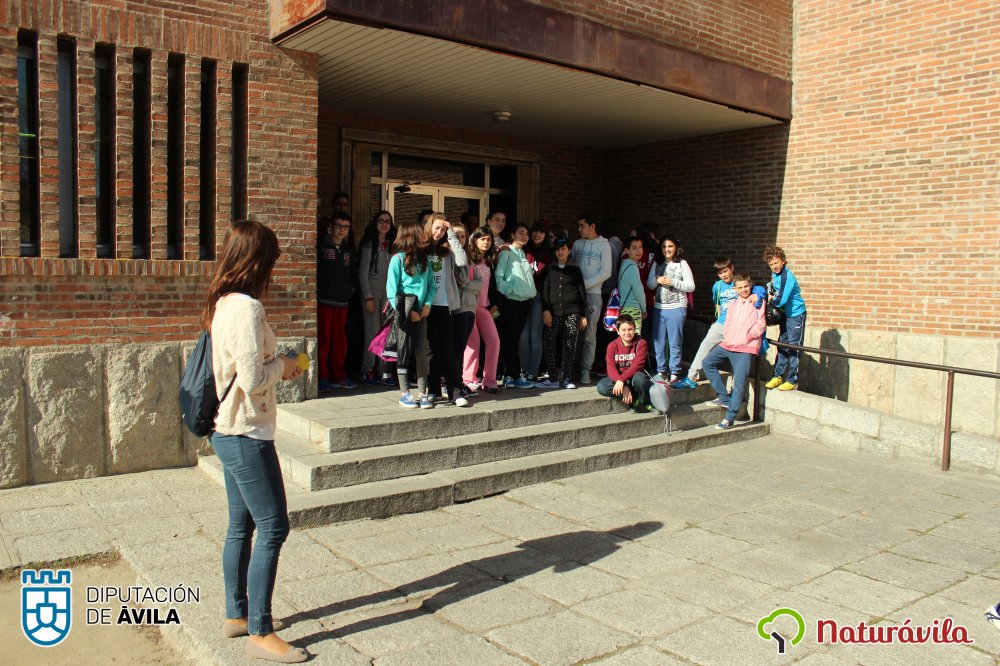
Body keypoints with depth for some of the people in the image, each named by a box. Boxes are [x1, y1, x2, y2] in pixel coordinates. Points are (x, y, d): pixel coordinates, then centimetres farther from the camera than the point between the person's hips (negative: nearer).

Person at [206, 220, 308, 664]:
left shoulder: (222, 304, 8)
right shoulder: (247, 308, -21)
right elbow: (253, 381, -24)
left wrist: (278, 367, 10)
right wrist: (281, 365, -6)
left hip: (227, 432, 10)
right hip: (246, 434, -10)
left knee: (241, 525, 18)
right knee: (273, 527, -2)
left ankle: (237, 615, 31)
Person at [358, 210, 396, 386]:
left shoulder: (391, 245, 13)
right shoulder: (369, 244, -1)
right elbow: (363, 273, -4)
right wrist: (368, 297, -10)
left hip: (388, 293, 5)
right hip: (372, 291, -4)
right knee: (373, 332, -8)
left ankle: (383, 371, 8)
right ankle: (367, 370, 4)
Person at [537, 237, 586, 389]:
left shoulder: (575, 270, 12)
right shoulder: (549, 270, 14)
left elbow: (582, 293, 11)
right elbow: (544, 291, 8)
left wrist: (583, 315, 6)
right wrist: (545, 310, -6)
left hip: (572, 312, -1)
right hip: (554, 312, 1)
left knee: (571, 345, -4)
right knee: (549, 343, -9)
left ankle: (567, 378, 4)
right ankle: (553, 378, -4)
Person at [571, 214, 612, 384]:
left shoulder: (604, 245, 1)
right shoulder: (577, 244, 14)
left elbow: (605, 273, -5)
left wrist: (585, 284, -11)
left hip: (593, 293, -3)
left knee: (589, 334, -3)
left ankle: (585, 370, 2)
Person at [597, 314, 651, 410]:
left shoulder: (640, 343, -8)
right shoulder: (612, 346, -3)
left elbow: (637, 365, -19)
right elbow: (611, 369, -12)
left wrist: (622, 380, -31)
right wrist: (624, 386, -27)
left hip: (634, 377, -2)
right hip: (618, 378, 3)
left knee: (639, 378, -38)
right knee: (601, 386, -27)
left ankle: (646, 402, -8)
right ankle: (635, 398, -18)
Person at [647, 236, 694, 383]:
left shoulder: (682, 264, -1)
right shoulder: (657, 264, 10)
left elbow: (691, 286, -4)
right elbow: (649, 284, 12)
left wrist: (673, 282, -16)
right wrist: (657, 280, -9)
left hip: (676, 309, -4)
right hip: (658, 308, 4)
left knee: (675, 343, -1)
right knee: (658, 342, 8)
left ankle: (674, 372, 6)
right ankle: (660, 370, 18)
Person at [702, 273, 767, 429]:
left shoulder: (758, 302, 3)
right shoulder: (732, 303, 19)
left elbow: (761, 325, -4)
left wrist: (745, 338, -9)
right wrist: (728, 338, 4)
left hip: (746, 348, -6)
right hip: (728, 344, 6)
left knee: (739, 381, -13)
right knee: (708, 362, -4)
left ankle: (729, 418, -11)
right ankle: (724, 397, 4)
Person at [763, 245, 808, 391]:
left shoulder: (787, 276, -23)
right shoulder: (776, 275, 4)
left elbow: (782, 300, -26)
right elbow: (772, 291, 21)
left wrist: (771, 300, -7)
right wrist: (771, 296, 0)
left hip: (796, 315, -9)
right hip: (786, 314, 9)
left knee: (793, 348, -3)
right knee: (782, 345, 13)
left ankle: (792, 381, 4)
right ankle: (778, 376, 22)